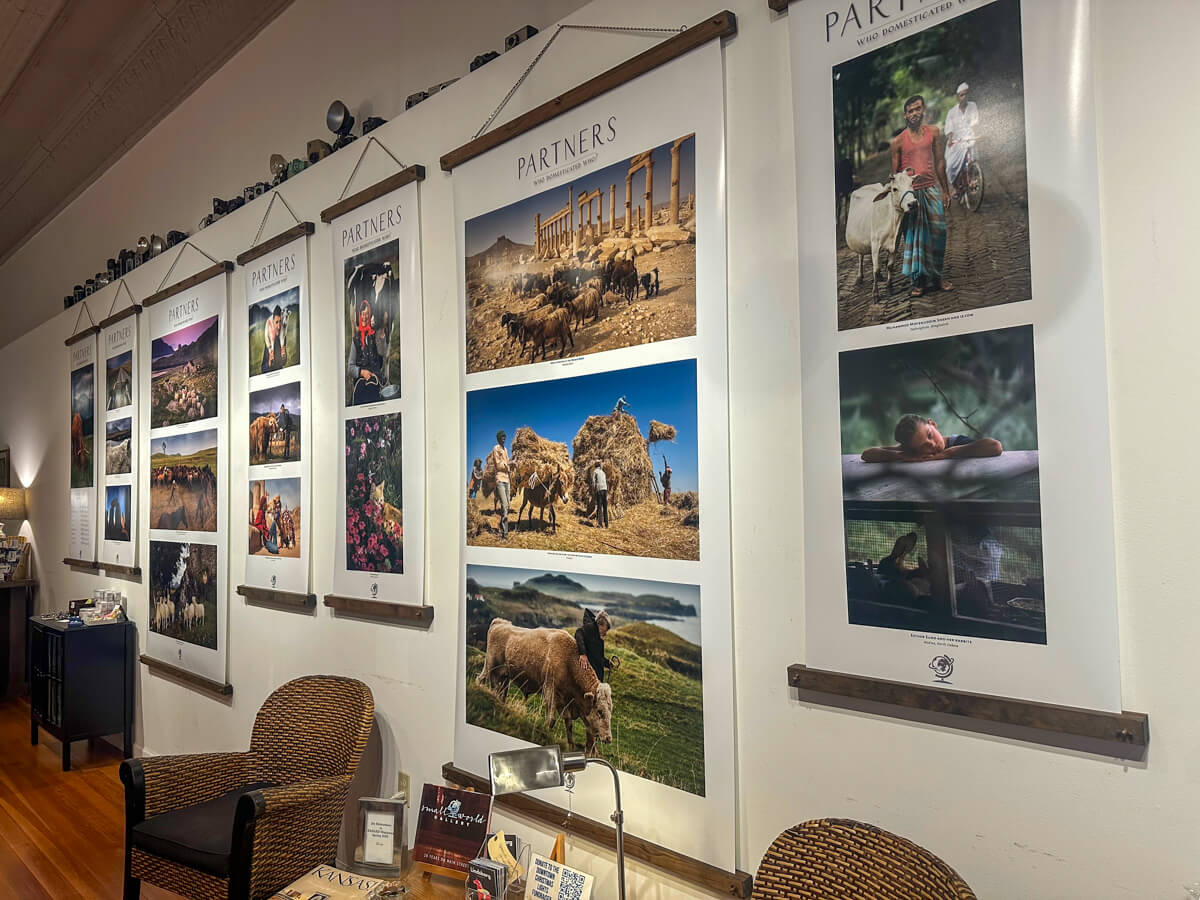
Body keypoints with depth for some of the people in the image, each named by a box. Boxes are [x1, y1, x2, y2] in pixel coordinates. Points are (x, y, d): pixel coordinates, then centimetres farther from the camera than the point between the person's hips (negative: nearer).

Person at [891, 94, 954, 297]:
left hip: (931, 190, 3)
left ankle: (936, 277, 14)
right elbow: (894, 173, 4)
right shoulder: (898, 141, -1)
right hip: (910, 192, -2)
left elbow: (939, 162, 13)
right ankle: (919, 280, 11)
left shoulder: (933, 132, 8)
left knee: (938, 233, 1)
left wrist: (945, 190, 12)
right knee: (914, 237, 3)